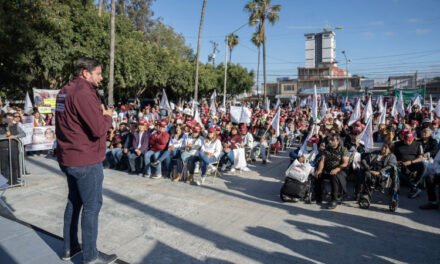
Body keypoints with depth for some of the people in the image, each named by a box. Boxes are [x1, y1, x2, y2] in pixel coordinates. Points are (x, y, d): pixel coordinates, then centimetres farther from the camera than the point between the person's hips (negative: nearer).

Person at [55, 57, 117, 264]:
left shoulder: (65, 91, 12)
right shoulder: (83, 92, -20)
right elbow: (98, 129, -25)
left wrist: (99, 113, 6)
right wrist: (107, 115, -6)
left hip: (69, 157, 10)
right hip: (86, 160, -10)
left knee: (74, 201, 19)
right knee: (92, 206, 1)